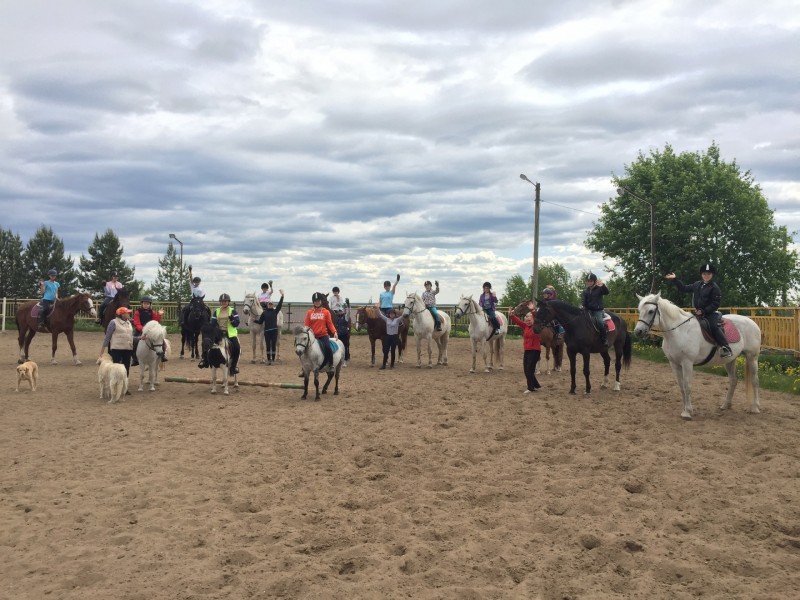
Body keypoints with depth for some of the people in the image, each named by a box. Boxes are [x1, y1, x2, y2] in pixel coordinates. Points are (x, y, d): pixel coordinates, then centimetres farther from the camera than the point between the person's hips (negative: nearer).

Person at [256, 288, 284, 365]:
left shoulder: (275, 311, 3)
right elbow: (260, 321, 8)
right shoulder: (264, 313, 6)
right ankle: (268, 360, 13)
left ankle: (273, 360, 9)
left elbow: (280, 304, -7)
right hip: (267, 331, 1)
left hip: (274, 330, -1)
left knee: (274, 345, 3)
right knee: (268, 346, 6)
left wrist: (282, 295, -14)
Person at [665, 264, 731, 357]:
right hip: (698, 313, 8)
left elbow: (716, 303, -13)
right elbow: (684, 288, 19)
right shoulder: (697, 285, 10)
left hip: (711, 313, -7)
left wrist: (703, 311, -20)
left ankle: (725, 348, -31)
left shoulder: (714, 287, -10)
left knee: (714, 327, -29)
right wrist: (675, 279, 12)